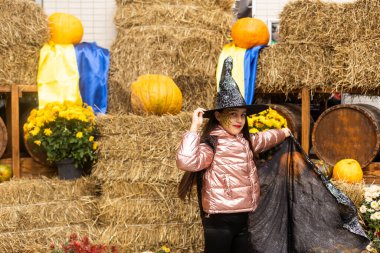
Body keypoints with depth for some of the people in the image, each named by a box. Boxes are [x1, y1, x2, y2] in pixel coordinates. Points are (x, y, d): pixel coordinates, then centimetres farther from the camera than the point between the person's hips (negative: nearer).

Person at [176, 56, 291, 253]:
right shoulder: (212, 144, -16)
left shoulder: (244, 141, 10)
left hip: (242, 218, 9)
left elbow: (263, 139, 34)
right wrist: (195, 126, -30)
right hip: (219, 220, -8)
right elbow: (186, 161, -35)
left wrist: (283, 133, 50)